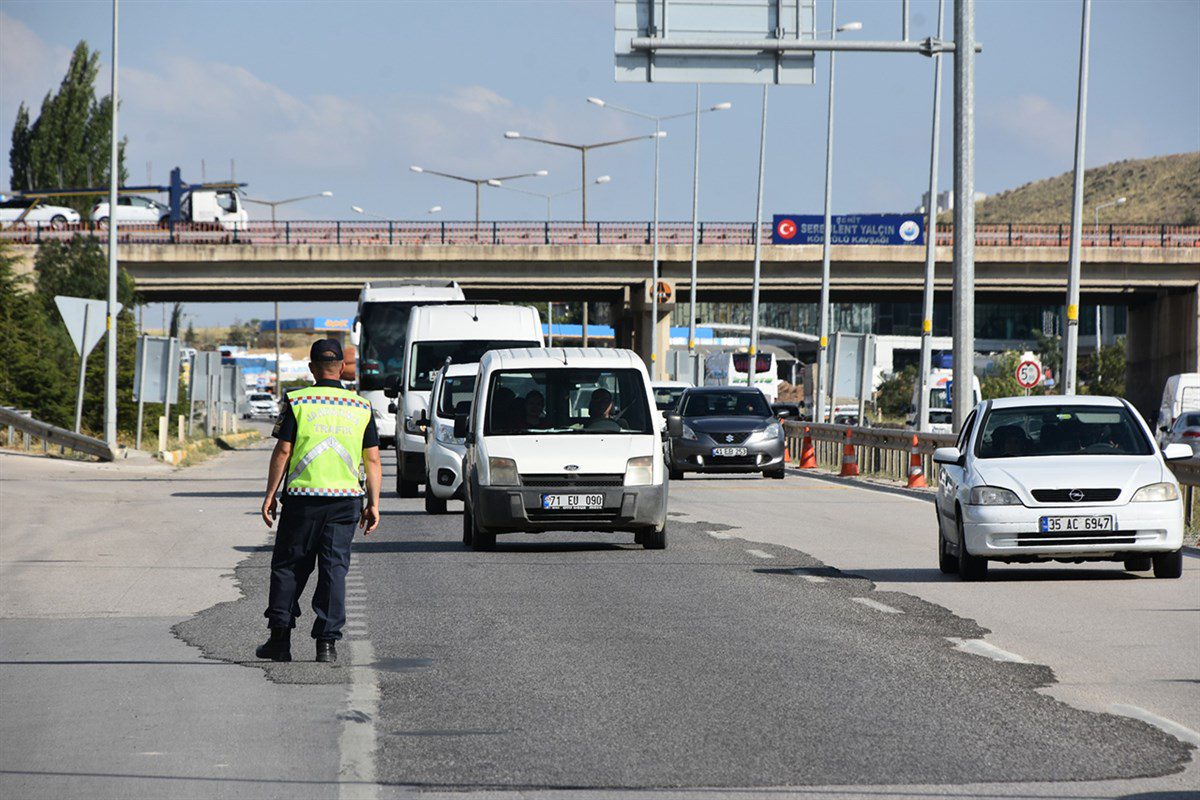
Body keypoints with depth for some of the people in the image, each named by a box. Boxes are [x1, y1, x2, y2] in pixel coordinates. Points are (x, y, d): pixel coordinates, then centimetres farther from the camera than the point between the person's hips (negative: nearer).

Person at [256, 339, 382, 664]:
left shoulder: (297, 402, -2)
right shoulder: (361, 408, 6)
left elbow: (282, 451, -5)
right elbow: (372, 459, 5)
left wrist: (270, 496, 0)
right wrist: (373, 504, 9)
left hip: (302, 497, -2)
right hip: (346, 499, 2)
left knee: (288, 566, 8)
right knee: (334, 568, 4)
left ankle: (280, 639, 6)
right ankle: (327, 642, -1)